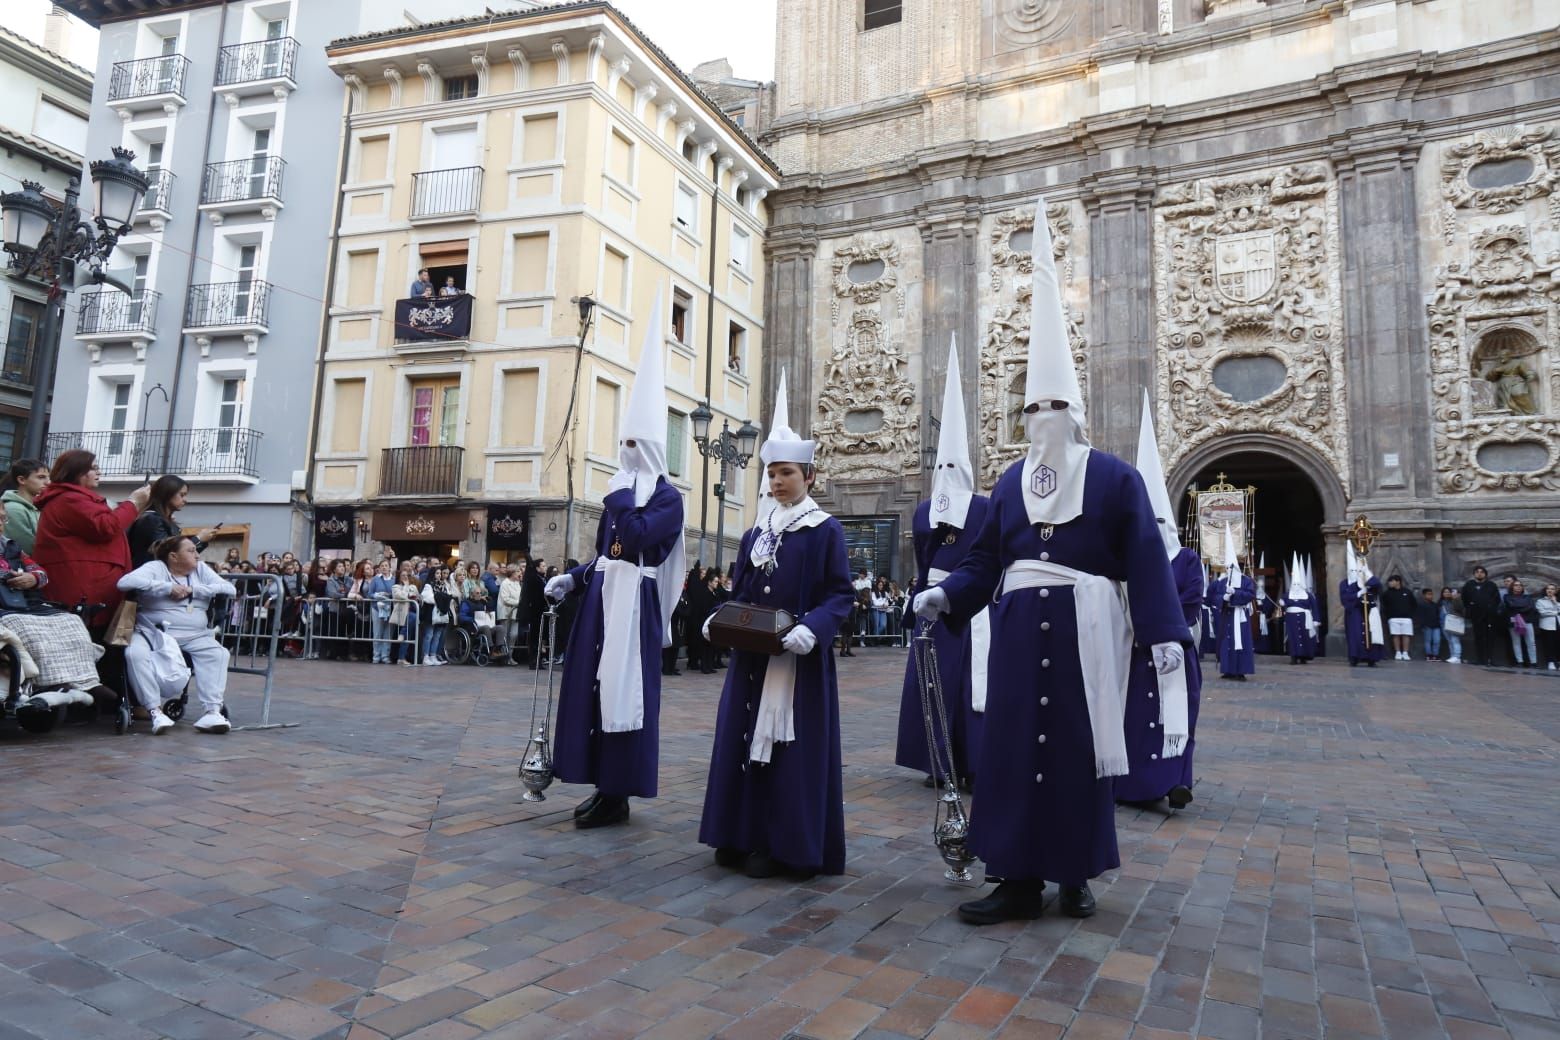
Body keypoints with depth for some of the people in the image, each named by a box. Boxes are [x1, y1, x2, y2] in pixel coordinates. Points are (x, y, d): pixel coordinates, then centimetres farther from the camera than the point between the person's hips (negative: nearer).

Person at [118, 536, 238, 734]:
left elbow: (230, 590, 0)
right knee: (135, 653, -32)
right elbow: (125, 582, -20)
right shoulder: (155, 567, 0)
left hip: (194, 637, 3)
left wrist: (193, 590, -9)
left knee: (218, 653, -23)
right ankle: (155, 710, -27)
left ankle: (212, 710, -29)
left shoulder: (201, 569, 12)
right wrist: (169, 587, -17)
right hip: (154, 633, -3)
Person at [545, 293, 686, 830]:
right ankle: (606, 787, 20)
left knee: (624, 692, -5)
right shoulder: (622, 492, 17)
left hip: (634, 603, -9)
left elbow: (637, 537, -23)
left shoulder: (667, 496, -7)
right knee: (595, 688, 10)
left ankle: (618, 797, 4)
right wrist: (572, 579, 5)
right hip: (603, 598, 9)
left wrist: (618, 495, -12)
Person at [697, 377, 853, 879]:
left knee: (790, 745, -2)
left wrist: (812, 628, -25)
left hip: (799, 659, -6)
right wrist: (717, 618, -6)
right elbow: (739, 593, 14)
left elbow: (840, 595, -9)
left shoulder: (826, 531, -4)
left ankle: (785, 847, 10)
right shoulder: (754, 534, 13)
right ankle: (742, 838, 22)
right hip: (751, 657, 6)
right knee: (743, 739, 9)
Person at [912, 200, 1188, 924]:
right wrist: (946, 594, -8)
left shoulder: (1116, 477, 0)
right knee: (1013, 745, 2)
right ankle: (1019, 880, 12)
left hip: (1085, 629, -3)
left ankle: (1076, 876, 23)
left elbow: (1146, 560, -4)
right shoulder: (1010, 481, 10)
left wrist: (1164, 632, -9)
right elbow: (986, 558, 7)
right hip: (1020, 628, 3)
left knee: (1078, 747, 6)